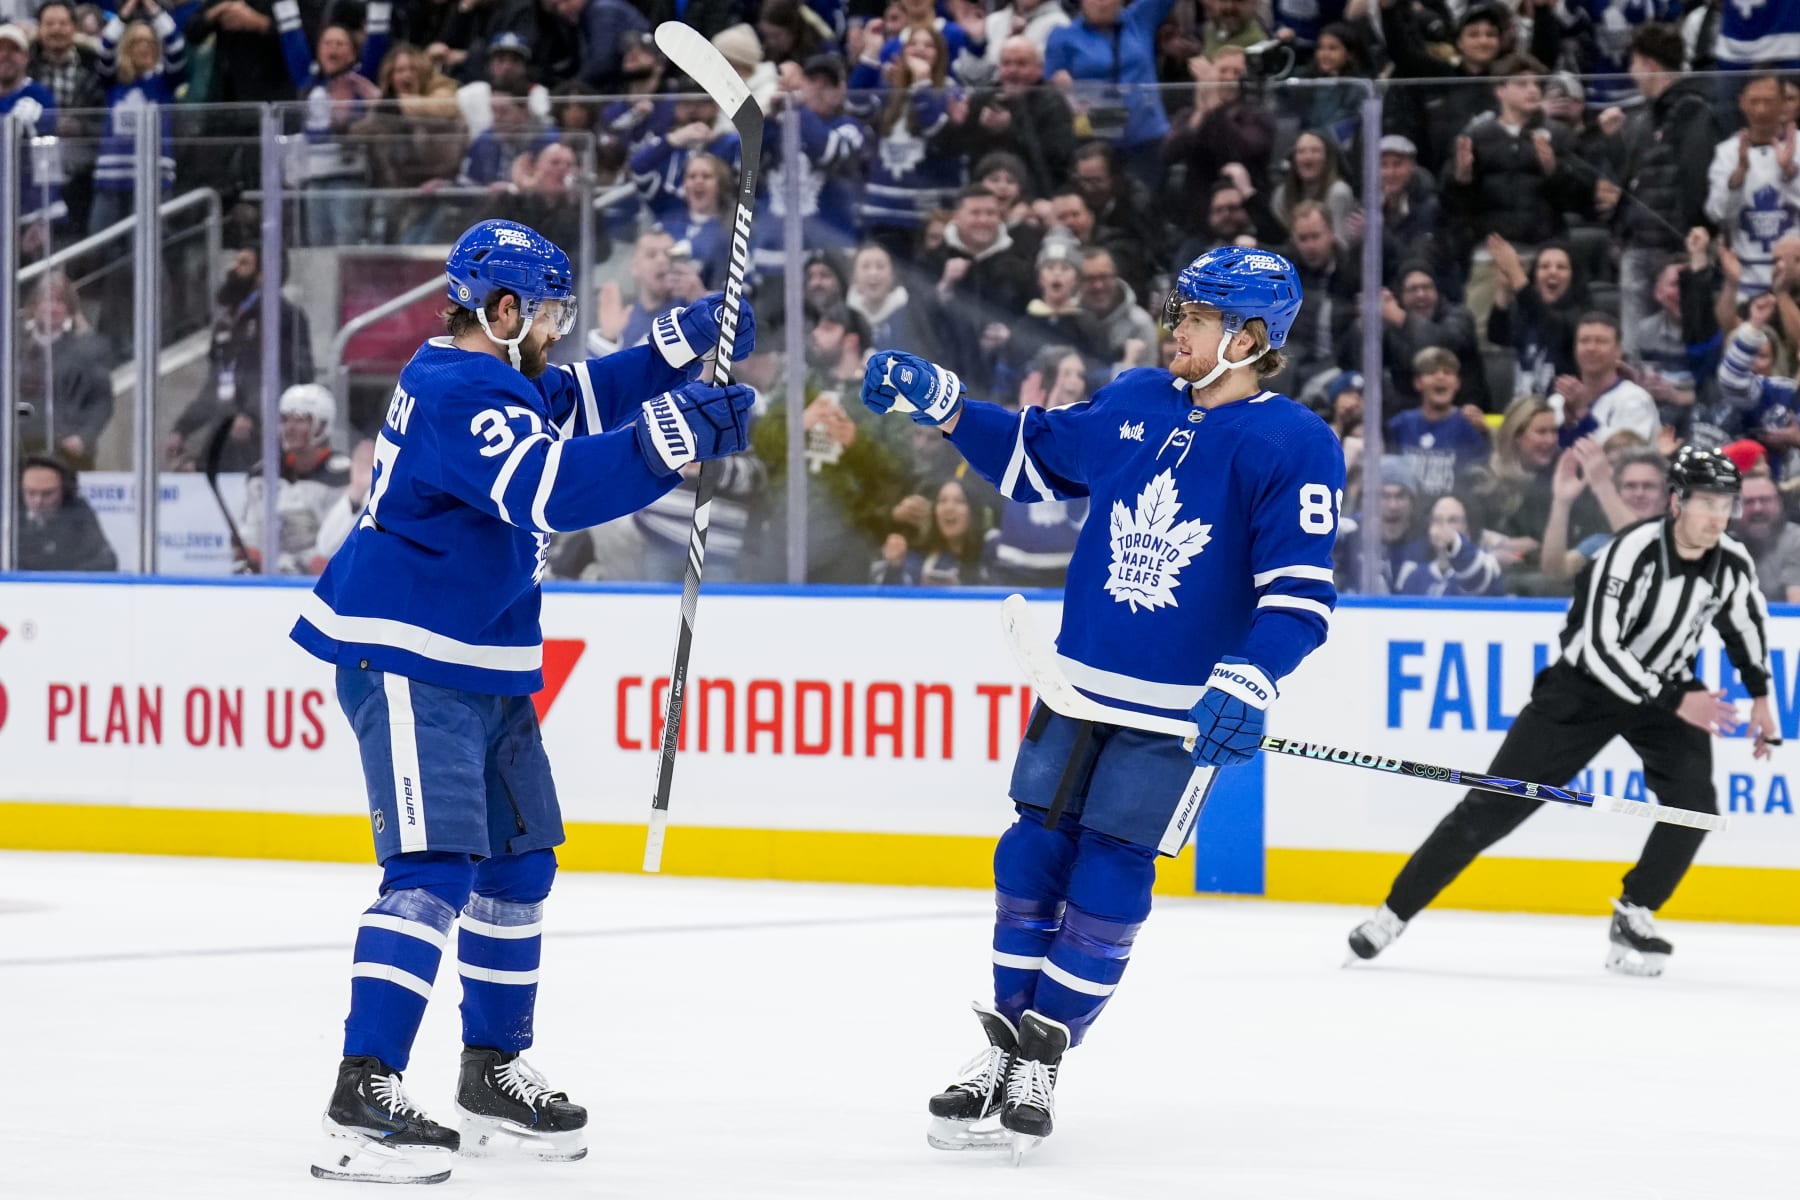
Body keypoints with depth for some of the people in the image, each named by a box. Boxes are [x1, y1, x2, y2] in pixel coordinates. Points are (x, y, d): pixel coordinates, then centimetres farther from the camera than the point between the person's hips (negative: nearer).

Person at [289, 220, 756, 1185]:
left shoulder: (496, 380, 12)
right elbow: (551, 487, -34)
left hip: (481, 667, 11)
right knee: (434, 869, -20)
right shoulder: (457, 395, -20)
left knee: (519, 864, 16)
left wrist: (676, 348, 16)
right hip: (407, 665, -11)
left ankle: (493, 1076, 29)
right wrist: (671, 440, -38)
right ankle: (362, 1098, -26)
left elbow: (576, 406, 29)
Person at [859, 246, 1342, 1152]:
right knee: (1032, 859, 4)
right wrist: (941, 404, 12)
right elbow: (1036, 458, 21)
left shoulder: (1293, 446, -11)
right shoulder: (1135, 403, 6)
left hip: (1181, 710, -5)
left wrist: (1248, 681, -30)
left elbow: (1298, 587, -17)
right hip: (1081, 685, 5)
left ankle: (1040, 1061, 5)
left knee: (1108, 881, -5)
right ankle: (1003, 1051, 15)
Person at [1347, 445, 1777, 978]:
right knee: (1496, 804, -6)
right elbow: (1600, 647, -32)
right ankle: (1394, 912, 3)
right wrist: (1673, 703, -33)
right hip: (1585, 684, -5)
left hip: (1668, 685, 5)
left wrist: (1760, 696, 15)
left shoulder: (1733, 562, -10)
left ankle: (1634, 918, -1)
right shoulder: (1631, 553, -29)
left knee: (1694, 805, -19)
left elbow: (1749, 620, 13)